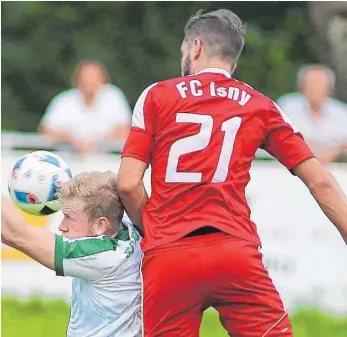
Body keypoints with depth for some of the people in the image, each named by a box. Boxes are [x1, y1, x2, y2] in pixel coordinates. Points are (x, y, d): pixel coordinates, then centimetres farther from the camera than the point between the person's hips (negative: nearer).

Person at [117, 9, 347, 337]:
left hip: (166, 259, 0)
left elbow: (128, 184, 1)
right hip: (236, 254, 1)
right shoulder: (261, 107, 13)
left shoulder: (157, 96, 9)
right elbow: (320, 182, 8)